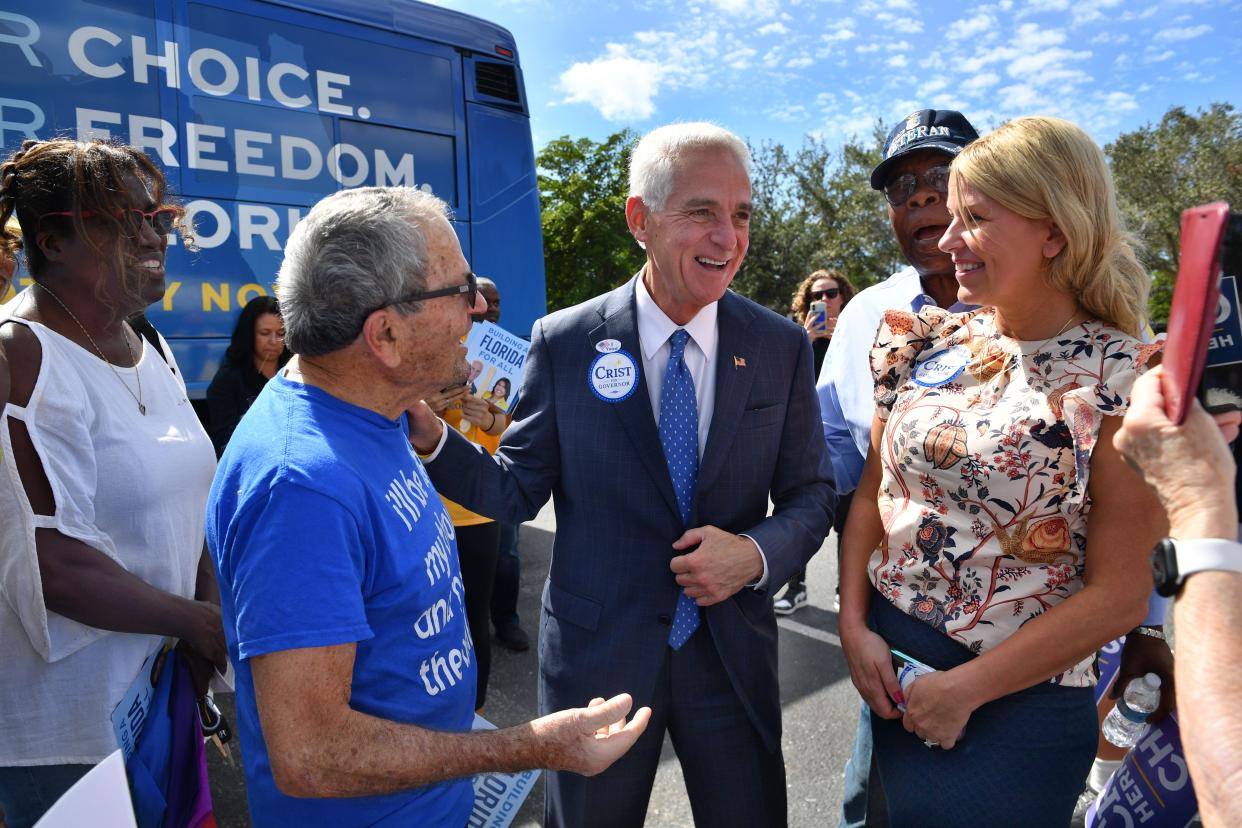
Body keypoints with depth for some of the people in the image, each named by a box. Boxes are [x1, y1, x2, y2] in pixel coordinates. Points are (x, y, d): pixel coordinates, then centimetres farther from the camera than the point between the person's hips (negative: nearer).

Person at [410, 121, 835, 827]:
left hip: (732, 654, 2)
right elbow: (518, 490, -4)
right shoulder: (564, 343, -9)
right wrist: (429, 435, -21)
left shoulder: (782, 347, -4)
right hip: (597, 652, -1)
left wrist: (758, 553, -18)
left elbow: (811, 494, 2)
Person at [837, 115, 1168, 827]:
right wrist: (854, 625, -5)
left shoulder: (1124, 381, -14)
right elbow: (873, 491, 4)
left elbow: (1118, 595, -14)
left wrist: (966, 688, -14)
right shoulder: (929, 346, -2)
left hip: (1019, 701, -4)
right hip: (888, 669, 5)